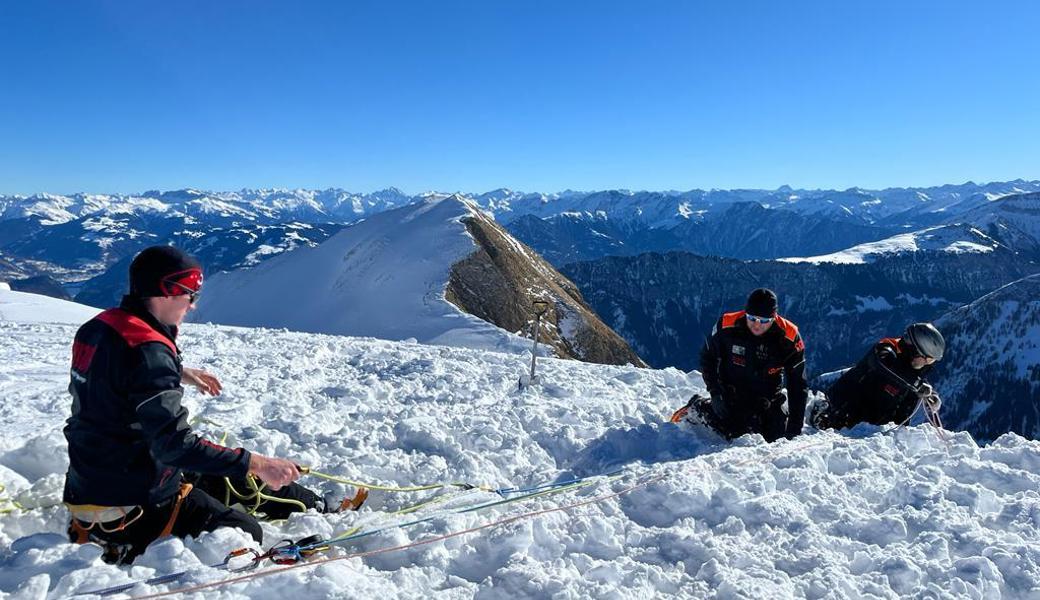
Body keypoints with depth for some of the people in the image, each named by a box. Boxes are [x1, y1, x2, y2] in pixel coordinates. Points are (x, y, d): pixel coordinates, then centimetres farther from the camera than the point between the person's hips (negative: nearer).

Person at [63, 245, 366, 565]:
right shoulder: (147, 351, -28)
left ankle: (312, 505, 26)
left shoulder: (100, 326, 2)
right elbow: (175, 445, -33)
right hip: (133, 502, -10)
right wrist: (255, 463, -33)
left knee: (225, 476, 20)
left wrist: (178, 373, 29)